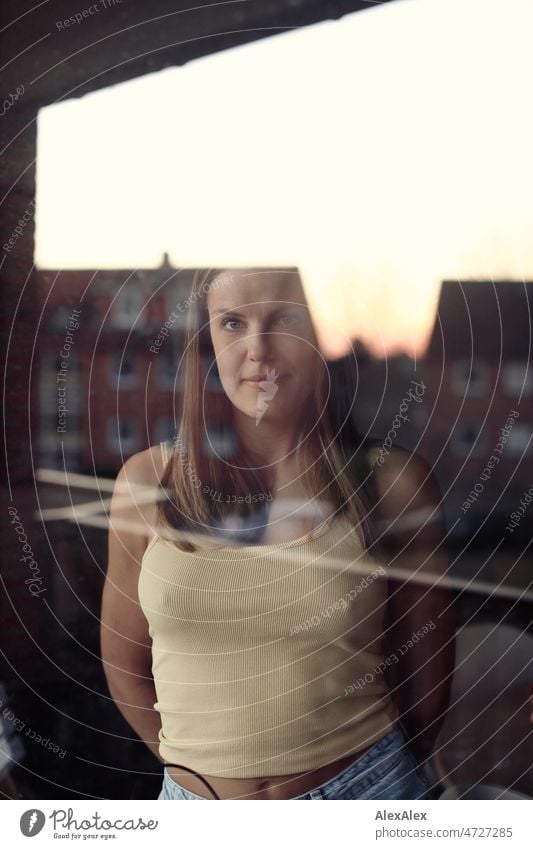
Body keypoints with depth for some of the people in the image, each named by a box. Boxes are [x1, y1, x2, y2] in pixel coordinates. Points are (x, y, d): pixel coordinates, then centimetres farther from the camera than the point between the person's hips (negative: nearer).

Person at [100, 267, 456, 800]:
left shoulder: (392, 481, -13)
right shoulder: (149, 481, -10)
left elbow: (426, 666, -1)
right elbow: (125, 664, 1)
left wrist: (378, 776, 10)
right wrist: (197, 771, 7)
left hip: (364, 792, 0)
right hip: (192, 793, 1)